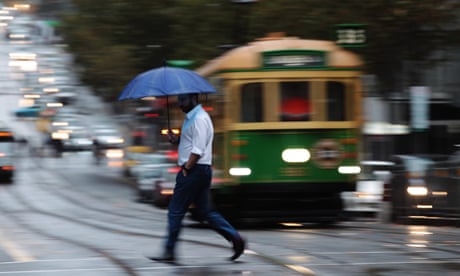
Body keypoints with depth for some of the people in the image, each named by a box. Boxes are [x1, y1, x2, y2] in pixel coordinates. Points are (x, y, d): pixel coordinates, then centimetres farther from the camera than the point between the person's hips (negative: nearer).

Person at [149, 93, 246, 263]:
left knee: (175, 211, -4)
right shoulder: (191, 118, 17)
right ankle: (235, 238, 8)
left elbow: (198, 150, -21)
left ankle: (169, 252, 1)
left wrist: (186, 169, -17)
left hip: (195, 171, -10)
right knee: (205, 211, 12)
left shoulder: (199, 119, -15)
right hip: (199, 171, 10)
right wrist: (177, 140, 8)